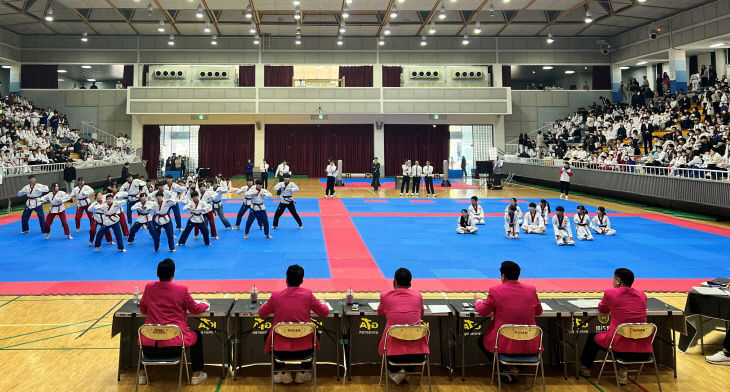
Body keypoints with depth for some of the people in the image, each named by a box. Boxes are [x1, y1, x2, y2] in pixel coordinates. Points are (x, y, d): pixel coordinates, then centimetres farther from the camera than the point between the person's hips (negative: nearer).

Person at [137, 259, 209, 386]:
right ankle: (196, 375, 30)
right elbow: (195, 309, 5)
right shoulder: (181, 290, -8)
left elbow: (143, 310, 14)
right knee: (197, 335, 27)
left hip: (150, 347, 3)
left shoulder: (149, 287, 0)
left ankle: (142, 375, 39)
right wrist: (204, 304, 27)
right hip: (174, 346, -3)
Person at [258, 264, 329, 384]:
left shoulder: (276, 296, -8)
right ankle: (303, 373, 32)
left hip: (281, 350, 0)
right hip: (304, 349, 0)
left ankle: (283, 374, 29)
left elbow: (262, 313, 8)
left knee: (268, 336, 33)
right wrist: (324, 305, 28)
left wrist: (266, 304, 30)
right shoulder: (308, 294, -8)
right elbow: (324, 312, 4)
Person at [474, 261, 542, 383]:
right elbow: (538, 312, 15)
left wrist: (478, 300, 24)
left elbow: (482, 312, 4)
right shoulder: (531, 290, 0)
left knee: (481, 341, 28)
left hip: (504, 345, -3)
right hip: (529, 346, 3)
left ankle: (505, 370, 11)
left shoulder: (496, 291, -10)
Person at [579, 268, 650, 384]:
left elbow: (602, 310, 15)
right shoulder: (642, 295, 8)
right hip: (643, 350, 4)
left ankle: (585, 368, 45)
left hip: (621, 346, -4)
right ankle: (622, 371, 27)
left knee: (592, 337, 25)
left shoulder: (610, 293, -4)